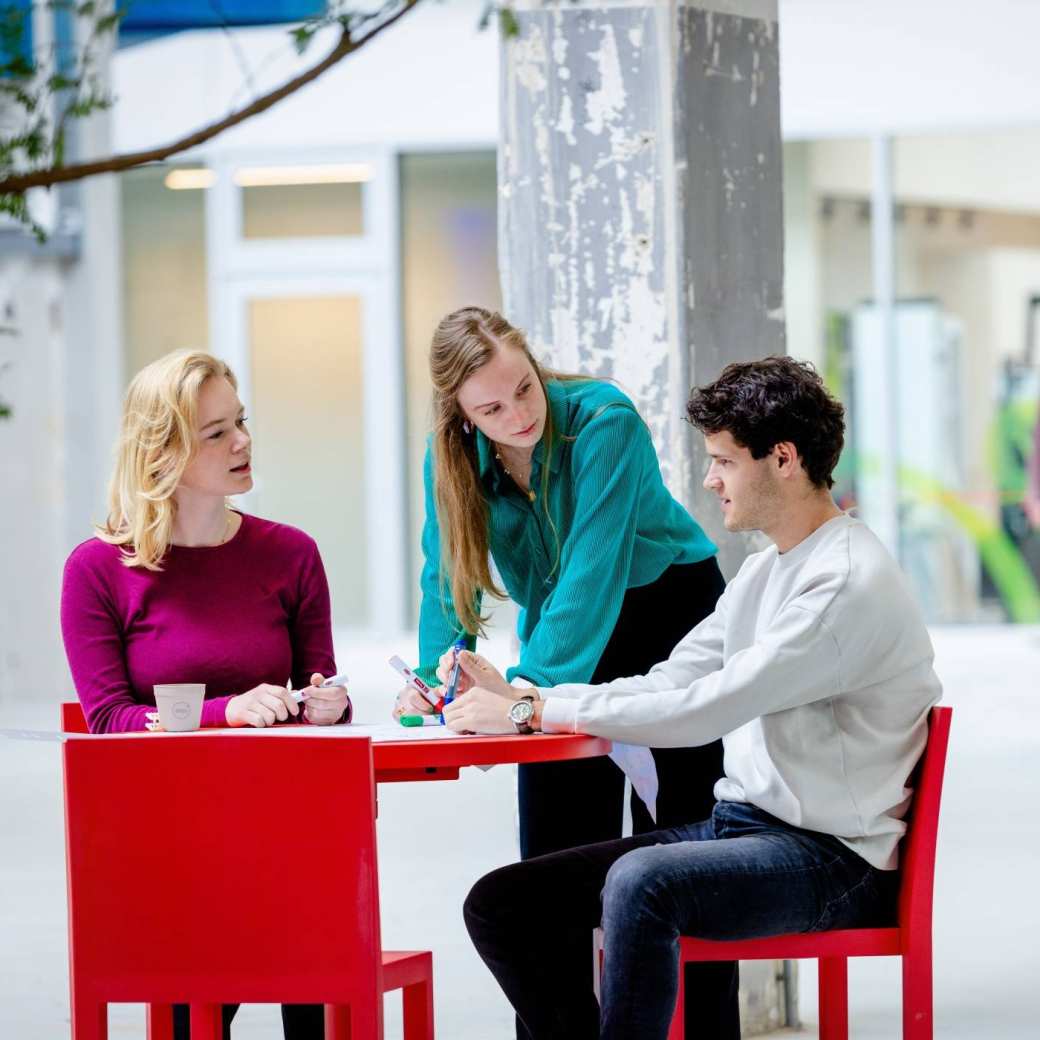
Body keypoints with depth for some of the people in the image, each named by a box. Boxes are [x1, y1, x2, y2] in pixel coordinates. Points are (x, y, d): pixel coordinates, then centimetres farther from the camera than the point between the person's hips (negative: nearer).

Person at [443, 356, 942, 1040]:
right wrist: (518, 696, 2)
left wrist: (534, 711, -16)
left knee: (639, 882, -38)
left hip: (829, 856, -10)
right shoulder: (763, 575, 17)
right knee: (502, 904, -2)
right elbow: (667, 685, 16)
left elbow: (702, 711, -22)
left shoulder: (850, 584, -16)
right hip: (740, 828, 10)